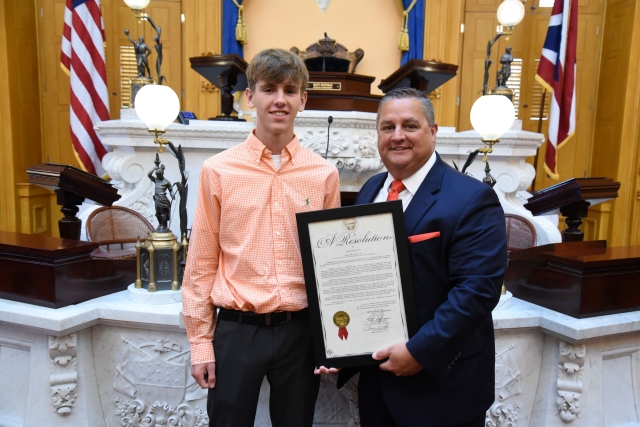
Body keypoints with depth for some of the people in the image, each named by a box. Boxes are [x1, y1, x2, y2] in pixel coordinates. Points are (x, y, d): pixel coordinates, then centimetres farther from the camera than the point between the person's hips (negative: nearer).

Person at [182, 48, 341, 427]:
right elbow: (202, 262, -1)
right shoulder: (218, 171, -5)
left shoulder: (325, 174, -2)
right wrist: (200, 340, 1)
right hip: (236, 328, -1)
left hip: (301, 328, 2)